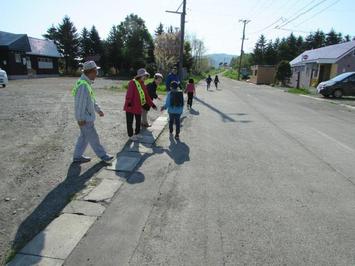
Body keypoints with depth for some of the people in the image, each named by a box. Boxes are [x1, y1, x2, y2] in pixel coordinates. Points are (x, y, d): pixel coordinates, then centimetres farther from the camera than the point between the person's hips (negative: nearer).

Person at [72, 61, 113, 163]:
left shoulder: (86, 83, 10)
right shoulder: (83, 85, -23)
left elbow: (91, 99, 20)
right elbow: (80, 104, -23)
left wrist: (98, 110, 23)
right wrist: (81, 119, -20)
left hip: (88, 116, 10)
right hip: (85, 118, -10)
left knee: (84, 137, 17)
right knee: (93, 138, 4)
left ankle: (78, 156, 28)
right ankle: (102, 155, 17)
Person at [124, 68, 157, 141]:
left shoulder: (143, 85, 10)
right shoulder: (132, 83, -14)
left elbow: (146, 96, 14)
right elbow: (129, 93, -23)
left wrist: (152, 104, 14)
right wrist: (129, 102, -33)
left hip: (138, 107, 8)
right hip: (130, 106, -8)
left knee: (138, 121, 18)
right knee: (130, 121, 4)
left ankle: (137, 133, 35)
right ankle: (131, 135, 17)